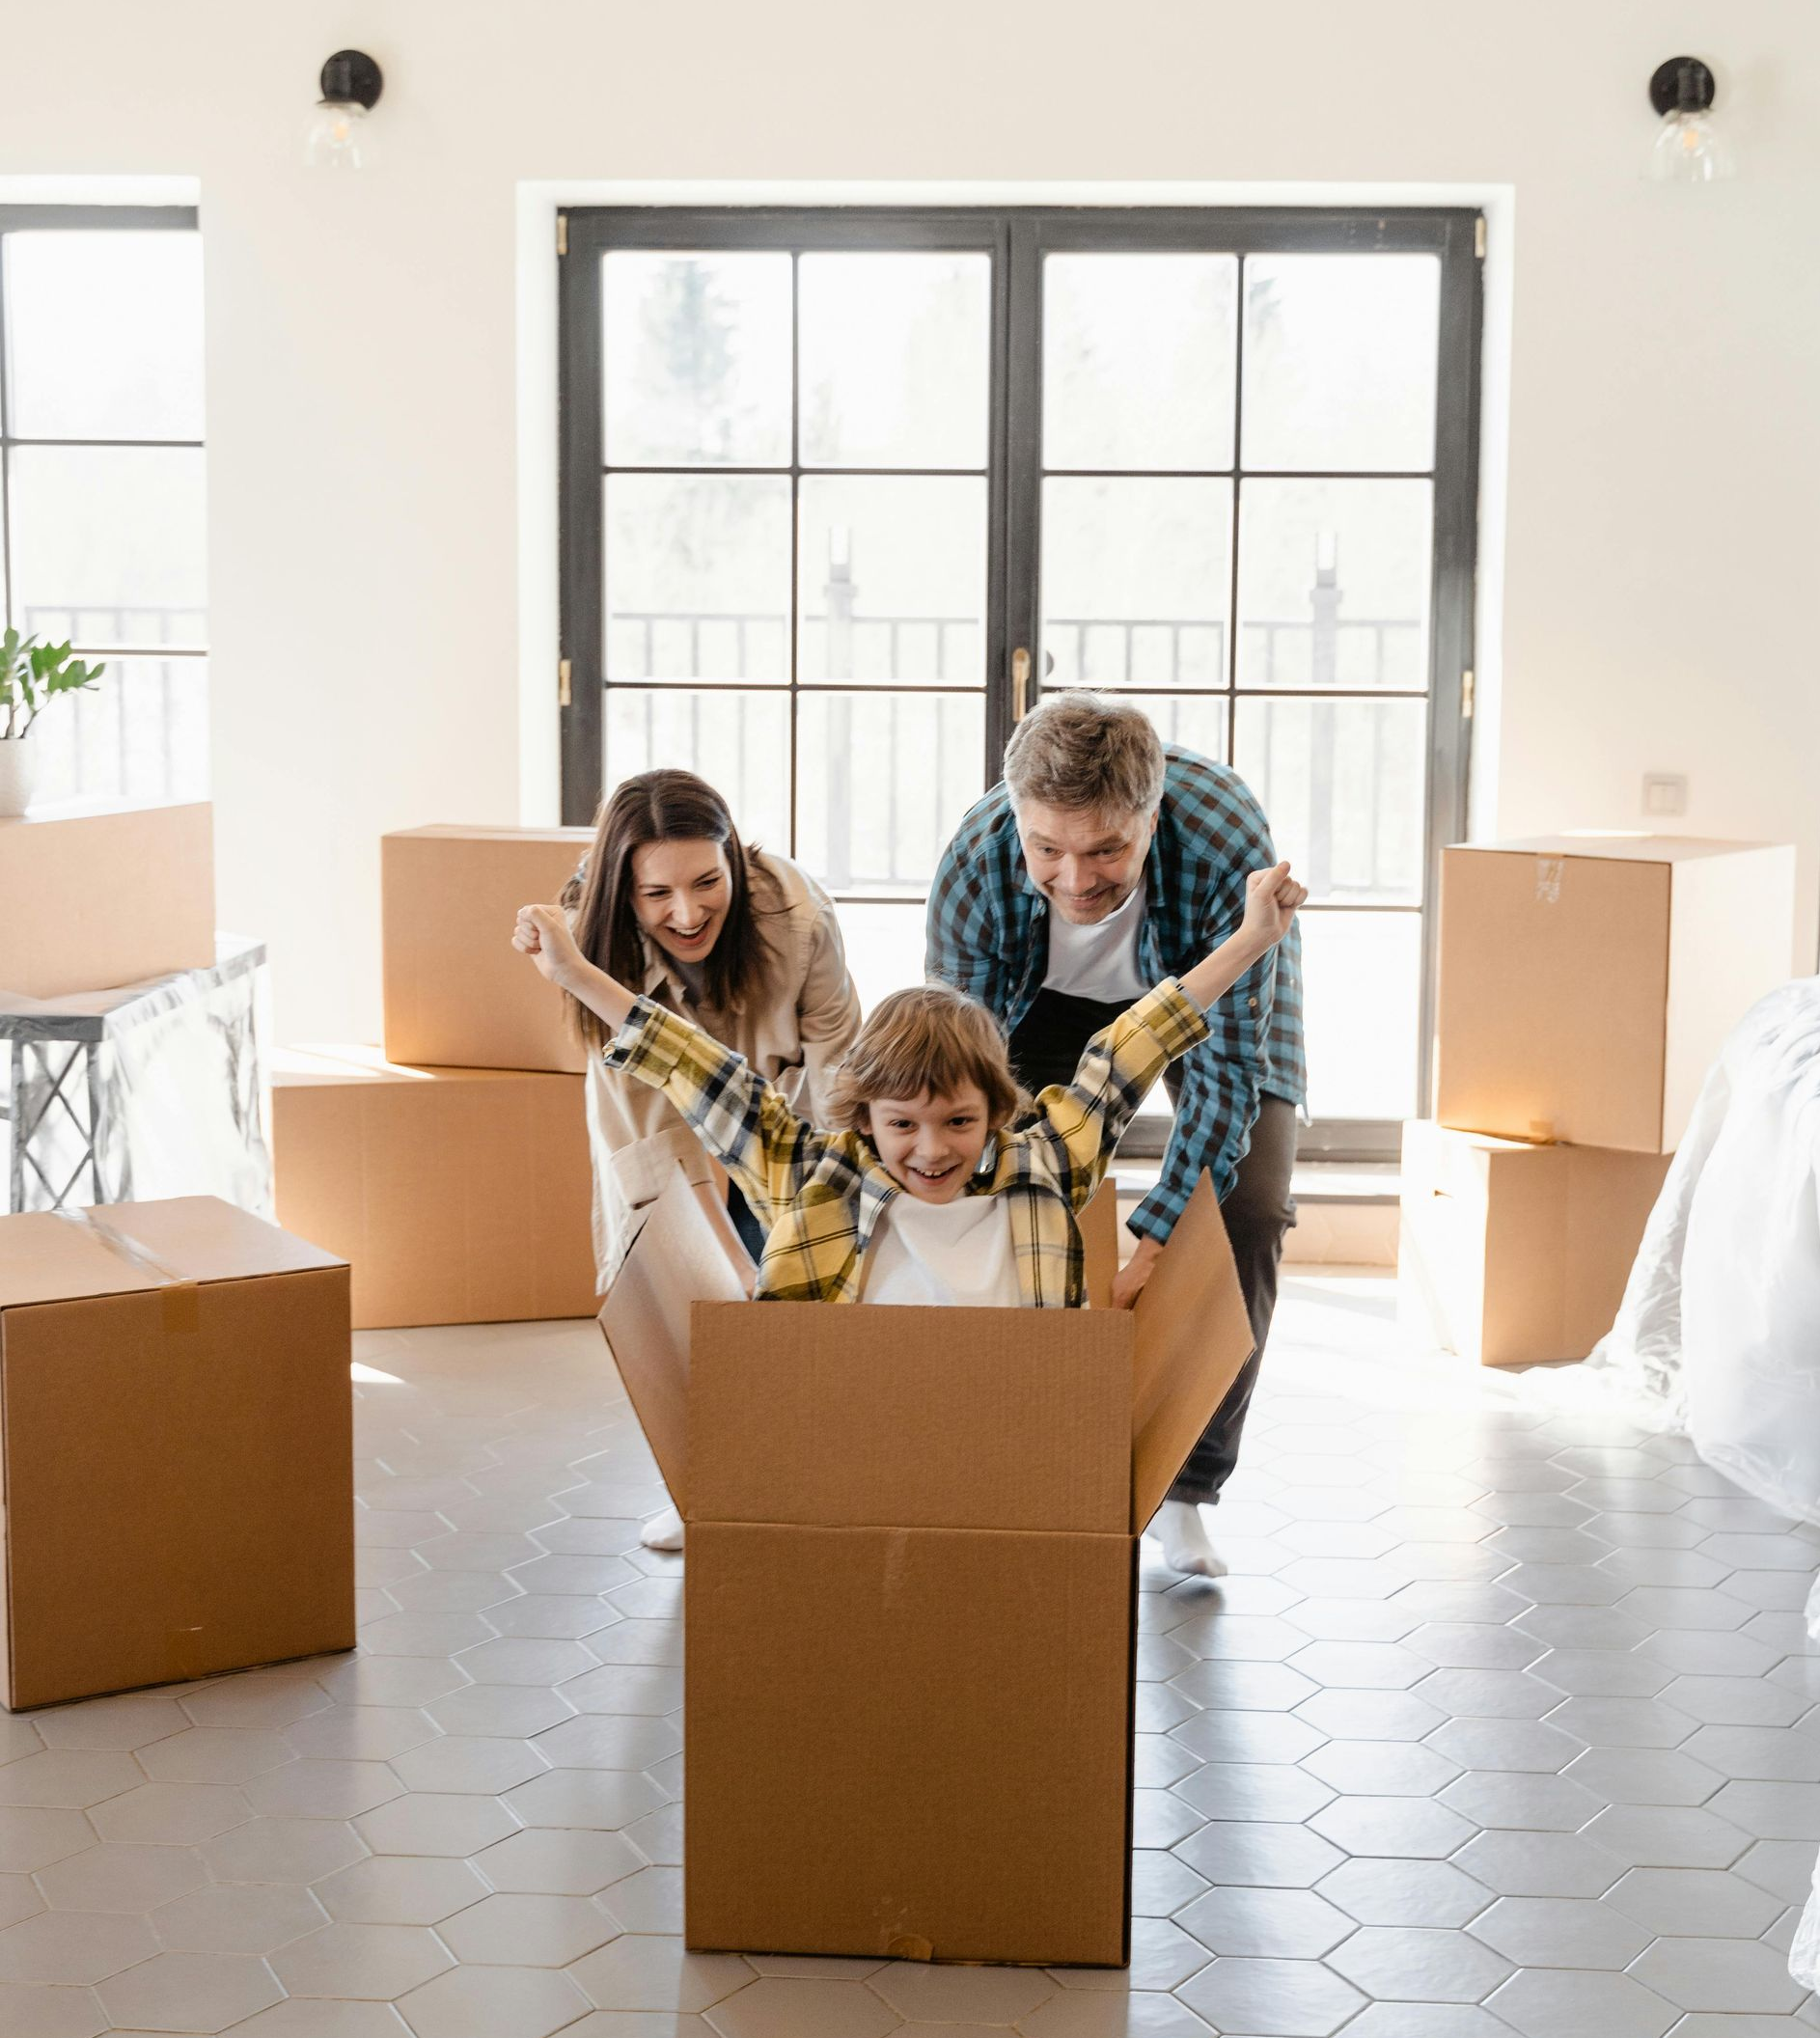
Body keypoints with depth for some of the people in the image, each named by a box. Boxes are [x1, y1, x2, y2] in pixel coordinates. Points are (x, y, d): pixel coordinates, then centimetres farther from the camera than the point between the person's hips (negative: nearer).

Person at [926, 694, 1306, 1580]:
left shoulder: (1228, 842, -42)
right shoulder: (974, 864, -36)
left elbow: (1227, 1065, -36)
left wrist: (1149, 1249, -42)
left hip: (1218, 994, -1)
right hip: (1054, 996, 2)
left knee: (1247, 1211, -17)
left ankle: (1185, 1489, -4)